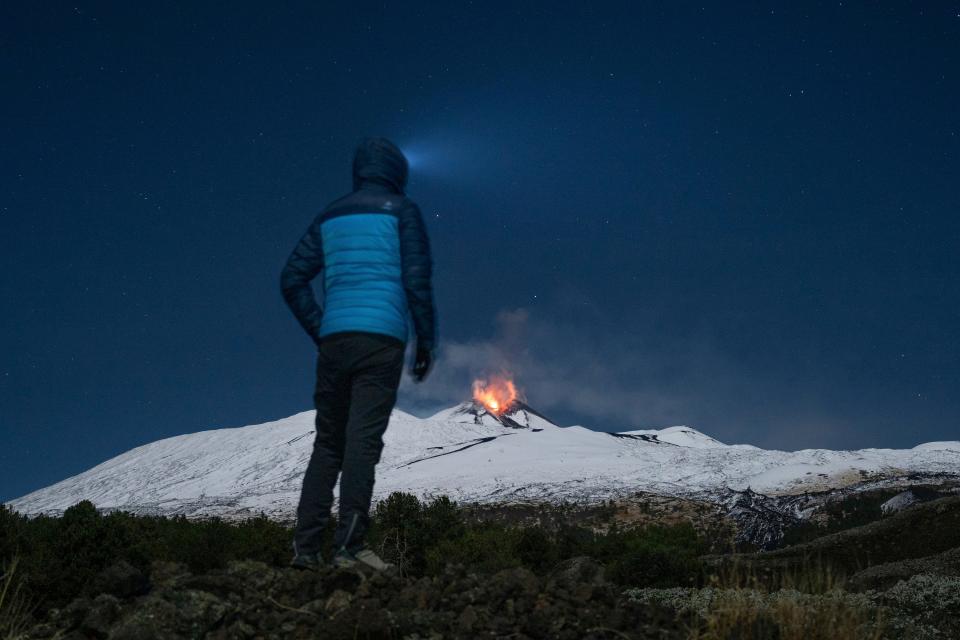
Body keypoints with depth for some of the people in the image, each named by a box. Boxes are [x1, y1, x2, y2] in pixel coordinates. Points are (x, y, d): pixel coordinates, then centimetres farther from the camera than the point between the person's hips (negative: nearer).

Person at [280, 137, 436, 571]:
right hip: (381, 339, -4)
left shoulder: (329, 216, 18)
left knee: (327, 444, 10)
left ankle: (305, 546, 7)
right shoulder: (400, 210, 5)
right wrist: (426, 341, 2)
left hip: (334, 340, 4)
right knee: (363, 441, -7)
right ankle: (349, 547, -11)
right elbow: (417, 280, -4)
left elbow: (292, 280, 13)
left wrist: (320, 333, 15)